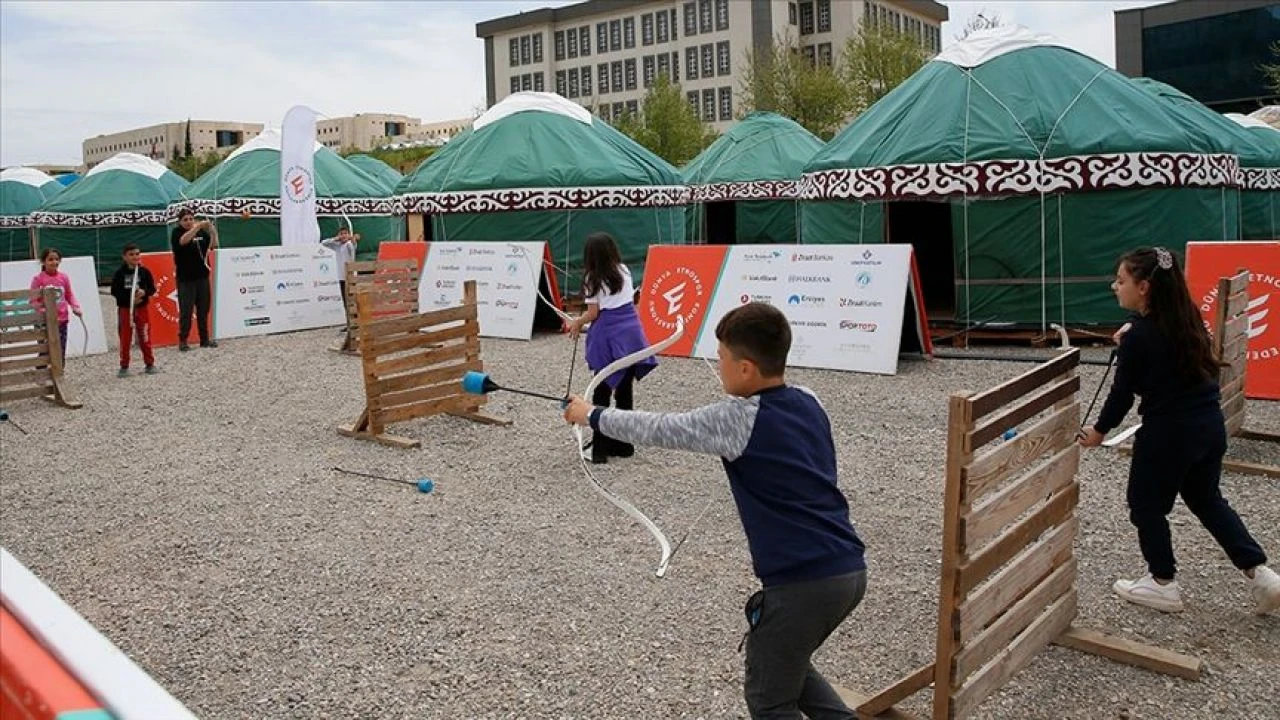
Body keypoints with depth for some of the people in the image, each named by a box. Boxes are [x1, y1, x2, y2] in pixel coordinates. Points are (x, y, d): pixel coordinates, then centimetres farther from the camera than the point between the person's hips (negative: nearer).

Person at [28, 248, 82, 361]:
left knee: (61, 350, 10)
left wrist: (75, 307, -5)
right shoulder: (38, 278, -6)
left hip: (62, 319, 3)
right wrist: (42, 310, -21)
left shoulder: (64, 277, 4)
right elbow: (33, 300, -5)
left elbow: (69, 295, 12)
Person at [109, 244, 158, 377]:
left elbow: (152, 289, 0)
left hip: (142, 309, 1)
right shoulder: (120, 273, -4)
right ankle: (124, 366, 12)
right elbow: (114, 291, -6)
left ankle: (150, 364, 16)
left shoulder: (144, 272, -1)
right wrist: (130, 299, -17)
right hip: (125, 309, -1)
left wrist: (144, 292, -21)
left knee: (145, 337, 6)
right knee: (125, 338, 5)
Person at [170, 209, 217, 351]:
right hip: (185, 279, -5)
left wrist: (213, 231, -9)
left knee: (203, 309, 9)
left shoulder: (202, 232, 9)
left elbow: (213, 245, 8)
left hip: (202, 276, 5)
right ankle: (182, 341, 3)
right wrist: (198, 226, -32)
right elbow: (184, 240, -25)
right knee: (186, 311, -3)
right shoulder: (177, 233, -5)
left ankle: (205, 339, 16)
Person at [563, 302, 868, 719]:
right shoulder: (808, 403, 7)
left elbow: (658, 430, -2)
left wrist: (591, 415, 13)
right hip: (850, 571, 8)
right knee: (789, 665, 30)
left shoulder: (739, 420, -13)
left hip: (802, 584, -8)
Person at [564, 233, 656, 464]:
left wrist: (576, 324, 13)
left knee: (602, 392, 4)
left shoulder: (593, 278, -5)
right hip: (631, 333, 5)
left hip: (609, 336, -5)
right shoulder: (624, 271, 10)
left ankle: (600, 448, 3)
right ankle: (623, 444, 18)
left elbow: (593, 314, -7)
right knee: (625, 391, 12)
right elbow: (625, 302, 13)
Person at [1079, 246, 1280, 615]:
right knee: (1207, 500, 24)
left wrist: (1099, 430, 4)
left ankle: (1163, 584, 22)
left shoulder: (1139, 336, -18)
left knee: (1146, 505, 12)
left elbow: (1123, 392, -9)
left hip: (1170, 431, -8)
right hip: (1210, 423, 8)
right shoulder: (1186, 318, 3)